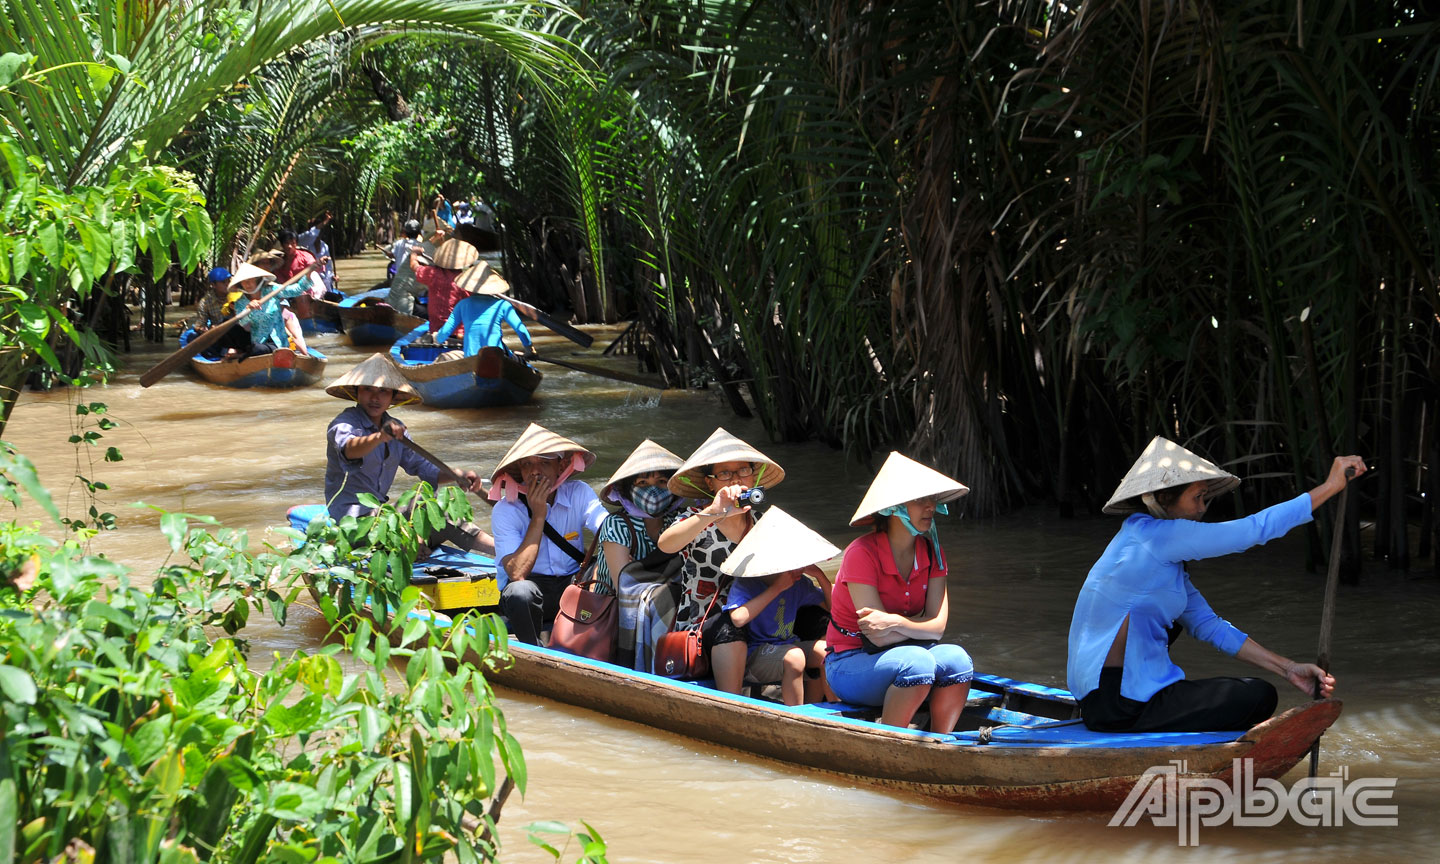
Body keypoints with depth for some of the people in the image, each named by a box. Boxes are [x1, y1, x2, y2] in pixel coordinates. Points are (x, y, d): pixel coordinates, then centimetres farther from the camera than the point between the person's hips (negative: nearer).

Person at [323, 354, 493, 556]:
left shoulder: (394, 428, 13)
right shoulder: (344, 424, -11)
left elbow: (423, 467, 12)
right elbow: (349, 449, -35)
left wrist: (458, 476, -7)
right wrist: (380, 437, -56)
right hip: (353, 517, -8)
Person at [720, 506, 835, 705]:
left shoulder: (799, 584, 7)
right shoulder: (745, 584, -11)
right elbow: (738, 618, -32)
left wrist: (820, 576, -1)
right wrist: (776, 588, -25)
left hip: (787, 645, 7)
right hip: (754, 656, -7)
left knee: (826, 650, -18)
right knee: (794, 657, -34)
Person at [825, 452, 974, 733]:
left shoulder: (931, 552, 2)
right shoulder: (862, 553, -18)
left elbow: (938, 625, -9)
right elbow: (878, 636, -22)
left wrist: (898, 623, -24)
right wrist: (919, 625, -13)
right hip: (848, 664, -6)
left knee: (956, 659, -24)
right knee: (917, 663, -34)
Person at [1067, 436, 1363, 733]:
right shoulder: (1157, 536, -14)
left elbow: (1209, 626, 16)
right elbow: (1255, 529, -13)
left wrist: (1287, 669, 9)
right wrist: (1330, 486, -7)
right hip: (1121, 705, -10)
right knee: (1260, 697, -5)